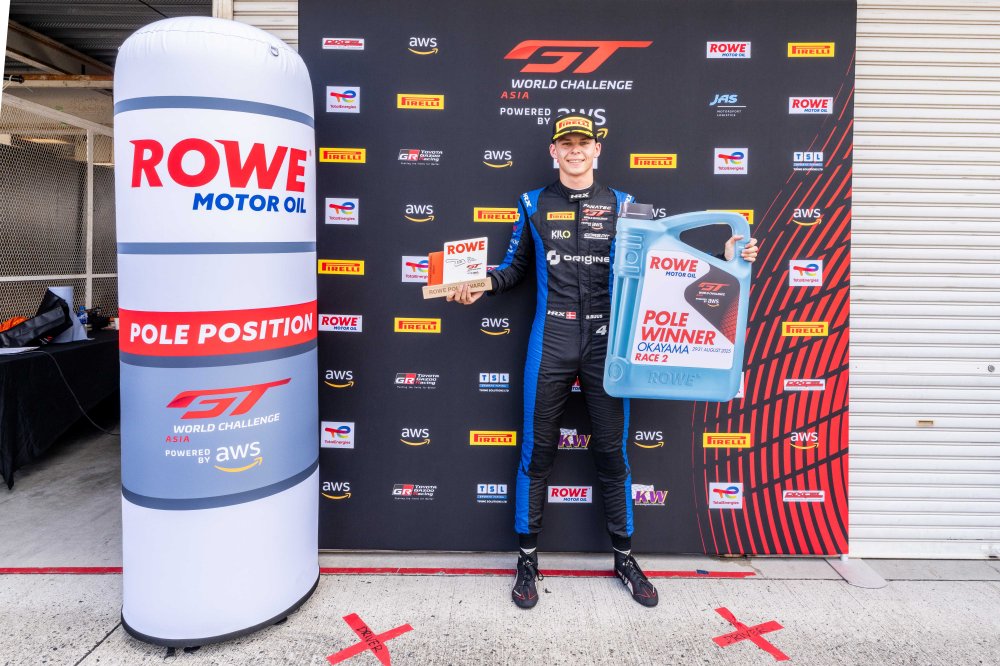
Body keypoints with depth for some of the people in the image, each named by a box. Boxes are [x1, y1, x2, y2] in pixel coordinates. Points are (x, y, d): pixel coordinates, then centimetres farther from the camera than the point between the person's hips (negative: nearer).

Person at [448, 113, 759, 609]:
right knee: (537, 451, 4)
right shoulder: (534, 204, 10)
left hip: (606, 343, 1)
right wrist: (484, 284, -6)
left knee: (612, 451, 8)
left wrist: (723, 257, 0)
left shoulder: (622, 205, 10)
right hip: (549, 343, 0)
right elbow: (516, 265, 13)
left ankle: (624, 557, 25)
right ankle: (527, 560, 20)